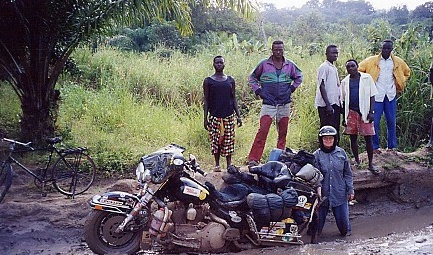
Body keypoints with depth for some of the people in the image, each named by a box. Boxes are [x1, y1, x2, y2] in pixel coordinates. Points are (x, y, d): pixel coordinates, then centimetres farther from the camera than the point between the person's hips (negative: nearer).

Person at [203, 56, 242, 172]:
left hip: (229, 115, 1)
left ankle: (229, 164, 11)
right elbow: (206, 100, 4)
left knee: (229, 139, 1)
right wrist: (205, 118, -1)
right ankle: (217, 164, 15)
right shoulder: (208, 81, 3)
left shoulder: (230, 80, 9)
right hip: (214, 115, -1)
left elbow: (234, 99, 11)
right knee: (215, 140, 1)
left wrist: (238, 115, 5)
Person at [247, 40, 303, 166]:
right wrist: (258, 91, 2)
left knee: (283, 133, 8)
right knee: (262, 131, -12)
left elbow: (299, 77, 24)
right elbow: (252, 78, 12)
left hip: (284, 104, 3)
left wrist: (292, 88, 11)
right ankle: (253, 159, -12)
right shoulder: (264, 64, 0)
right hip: (268, 103, -3)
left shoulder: (290, 65, 7)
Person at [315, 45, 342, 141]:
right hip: (326, 105, -9)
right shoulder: (324, 67, -9)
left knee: (335, 130, 10)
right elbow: (322, 87, -14)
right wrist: (328, 105, -20)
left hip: (335, 104, 9)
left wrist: (340, 104, 17)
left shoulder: (334, 68, 18)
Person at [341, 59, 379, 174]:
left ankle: (371, 164, 4)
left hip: (364, 112, -3)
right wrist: (344, 117, 9)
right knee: (353, 137, 8)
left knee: (368, 138, -3)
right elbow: (344, 100, 12)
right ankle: (357, 161, 22)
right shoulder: (345, 81, 8)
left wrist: (371, 112, -8)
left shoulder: (367, 78, 1)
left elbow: (372, 96, 1)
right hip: (351, 112, 3)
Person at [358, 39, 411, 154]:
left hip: (391, 96, 3)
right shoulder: (372, 61, -1)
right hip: (376, 96, -3)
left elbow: (407, 72, 23)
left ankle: (391, 146, 16)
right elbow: (360, 69, 5)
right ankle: (375, 146, 7)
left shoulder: (398, 62, 7)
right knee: (375, 122, -2)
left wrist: (399, 85, 14)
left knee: (392, 122, 6)